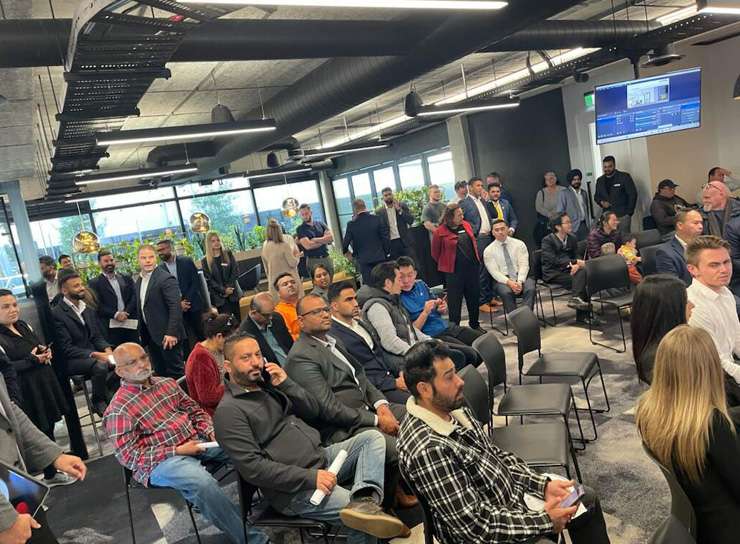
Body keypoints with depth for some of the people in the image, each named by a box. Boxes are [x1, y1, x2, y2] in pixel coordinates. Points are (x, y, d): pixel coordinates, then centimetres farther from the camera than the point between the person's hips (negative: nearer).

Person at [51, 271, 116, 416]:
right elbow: (66, 348, -16)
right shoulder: (57, 314, -12)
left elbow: (97, 337, 11)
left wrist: (107, 349, -11)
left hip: (93, 356, 7)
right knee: (100, 365, -33)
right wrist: (95, 354, -24)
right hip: (71, 361, -6)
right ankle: (99, 404, -9)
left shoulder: (88, 310, 12)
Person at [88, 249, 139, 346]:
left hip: (131, 325, 3)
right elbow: (97, 305, -5)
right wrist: (115, 314, -15)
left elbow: (134, 297, 6)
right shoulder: (94, 283, 4)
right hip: (110, 328, -3)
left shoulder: (126, 278, 15)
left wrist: (126, 313, -9)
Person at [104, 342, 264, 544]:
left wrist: (211, 432, -3)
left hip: (197, 441, 7)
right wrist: (176, 451, -17)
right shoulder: (119, 409, -6)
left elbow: (195, 410, 18)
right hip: (161, 461, -6)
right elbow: (127, 455, -11)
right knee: (203, 483, -34)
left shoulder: (167, 383, 13)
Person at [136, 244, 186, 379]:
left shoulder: (166, 279, -14)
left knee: (175, 372, 0)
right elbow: (141, 308, 17)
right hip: (150, 336, 8)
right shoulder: (139, 280, 12)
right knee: (160, 373, 14)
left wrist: (172, 333, -23)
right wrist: (141, 332, 15)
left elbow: (176, 307, -19)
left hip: (167, 336, -8)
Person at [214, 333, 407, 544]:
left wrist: (286, 383, -5)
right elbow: (253, 467, -19)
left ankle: (364, 499, -30)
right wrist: (310, 477, -23)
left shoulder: (268, 384, 12)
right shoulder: (229, 411, -12)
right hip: (293, 487, -9)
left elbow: (313, 412, 11)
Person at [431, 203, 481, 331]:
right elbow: (435, 253, -2)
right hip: (454, 272, -6)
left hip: (472, 268, 6)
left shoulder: (466, 225, 6)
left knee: (474, 297, 16)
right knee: (454, 301, 2)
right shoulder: (440, 232, -11)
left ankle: (475, 324, 33)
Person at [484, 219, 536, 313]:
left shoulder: (519, 244, 7)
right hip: (502, 280, -1)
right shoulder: (488, 251, 3)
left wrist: (520, 281, -20)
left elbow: (524, 265, -3)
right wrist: (509, 282, -22)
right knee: (506, 292, -34)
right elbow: (494, 272, -6)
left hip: (521, 277, 2)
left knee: (531, 289, -30)